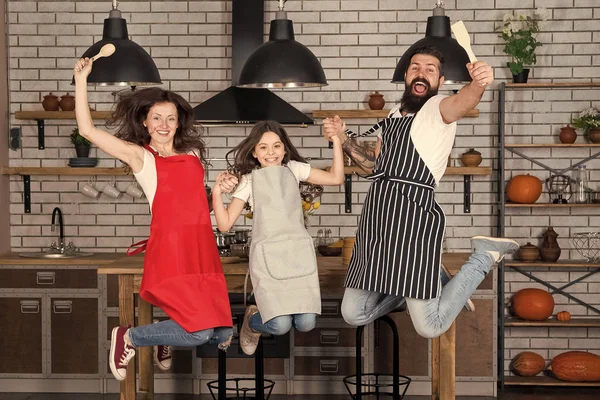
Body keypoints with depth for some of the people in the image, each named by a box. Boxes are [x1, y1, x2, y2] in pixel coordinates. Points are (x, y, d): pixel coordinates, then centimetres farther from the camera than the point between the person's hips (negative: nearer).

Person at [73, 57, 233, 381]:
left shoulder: (192, 153, 17)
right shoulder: (139, 156, 3)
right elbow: (87, 130, -5)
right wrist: (81, 79, -4)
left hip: (204, 250, 6)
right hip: (170, 250, -6)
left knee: (221, 336, 1)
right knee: (199, 333, -17)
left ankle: (169, 334, 31)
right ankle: (128, 337, 7)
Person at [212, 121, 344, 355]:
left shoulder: (293, 169, 12)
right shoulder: (248, 181, 7)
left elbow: (336, 178, 6)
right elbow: (225, 224, 1)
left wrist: (336, 141, 1)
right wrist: (217, 193, -11)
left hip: (299, 252, 2)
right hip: (267, 255, -2)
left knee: (306, 323, -12)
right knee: (280, 326, -18)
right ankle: (253, 320, 17)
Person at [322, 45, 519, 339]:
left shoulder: (437, 109, -3)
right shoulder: (392, 117, 21)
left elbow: (462, 102, -28)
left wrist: (478, 84, -51)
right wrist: (344, 140, 15)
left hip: (413, 215, -7)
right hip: (375, 217, 8)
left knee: (429, 327, -9)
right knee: (353, 315, 11)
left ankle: (483, 256, 13)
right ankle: (426, 284, 31)